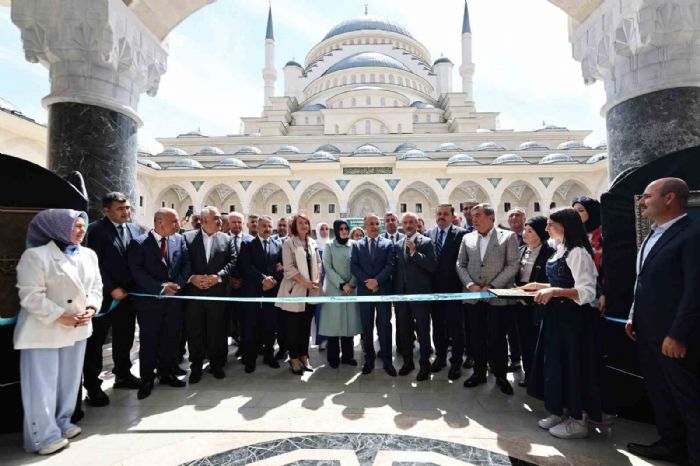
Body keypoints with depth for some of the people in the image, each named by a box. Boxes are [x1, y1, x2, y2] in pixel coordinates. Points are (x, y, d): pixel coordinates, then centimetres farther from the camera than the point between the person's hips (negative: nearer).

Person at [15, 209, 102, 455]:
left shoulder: (89, 255, 6)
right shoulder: (36, 255, -12)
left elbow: (96, 287, 9)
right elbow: (31, 296, -16)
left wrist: (91, 309, -8)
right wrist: (60, 316, -20)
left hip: (78, 328, 6)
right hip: (44, 330, -6)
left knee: (69, 380, 15)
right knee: (42, 385, 3)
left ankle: (62, 423, 31)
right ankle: (44, 436, 16)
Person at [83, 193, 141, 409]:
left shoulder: (134, 229, 8)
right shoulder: (96, 230, -10)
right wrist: (112, 289, -15)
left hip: (128, 293, 6)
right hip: (104, 295, -5)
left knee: (124, 338, 16)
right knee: (95, 341, 6)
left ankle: (123, 375, 31)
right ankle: (93, 385, 18)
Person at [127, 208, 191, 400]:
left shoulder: (179, 239, 4)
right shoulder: (139, 243, -8)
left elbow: (186, 264, 3)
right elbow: (136, 271, -15)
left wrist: (177, 284, -12)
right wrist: (161, 288, -19)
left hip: (174, 298, 4)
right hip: (149, 300, -4)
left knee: (170, 339, 13)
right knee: (148, 341, 7)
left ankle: (167, 373, 30)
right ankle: (147, 380, 22)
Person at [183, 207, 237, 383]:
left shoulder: (226, 239, 6)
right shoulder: (188, 237, 2)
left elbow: (232, 262, -1)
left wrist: (218, 276, -14)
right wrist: (191, 277, -16)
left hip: (217, 292, 1)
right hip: (193, 292, 0)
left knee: (217, 330, 9)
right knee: (194, 331, 8)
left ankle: (216, 364, 25)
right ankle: (196, 366, 24)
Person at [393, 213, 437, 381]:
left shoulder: (426, 242, -4)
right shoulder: (397, 245, 10)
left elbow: (433, 266, -14)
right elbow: (396, 269, 13)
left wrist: (415, 252, -21)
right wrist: (395, 291, 8)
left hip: (420, 293, -4)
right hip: (401, 294, 5)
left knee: (423, 330, 5)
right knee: (403, 330, 14)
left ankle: (424, 364, 19)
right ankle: (408, 361, 31)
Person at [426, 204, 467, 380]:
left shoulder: (461, 233, -6)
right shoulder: (429, 234, 7)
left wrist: (463, 283, -14)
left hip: (453, 287, -4)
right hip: (435, 287, 4)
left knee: (455, 326, 4)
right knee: (437, 325, 16)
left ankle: (456, 362, 19)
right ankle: (440, 356, 32)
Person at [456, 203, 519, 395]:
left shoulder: (508, 237, 0)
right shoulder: (467, 238, 10)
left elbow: (512, 265, -6)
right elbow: (460, 264, 10)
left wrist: (491, 286, -13)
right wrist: (470, 285, -6)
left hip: (498, 297, -3)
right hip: (474, 297, 3)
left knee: (497, 338, 3)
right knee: (477, 337, 10)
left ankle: (500, 376, 21)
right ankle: (479, 372, 25)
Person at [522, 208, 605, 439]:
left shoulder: (577, 252, -18)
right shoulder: (560, 251, 11)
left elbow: (587, 292, -25)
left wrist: (554, 291, -34)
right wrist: (540, 286, 11)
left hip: (573, 317, -9)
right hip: (557, 316, 9)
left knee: (573, 364, 3)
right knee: (556, 362, 16)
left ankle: (578, 421, 19)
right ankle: (561, 411, 31)